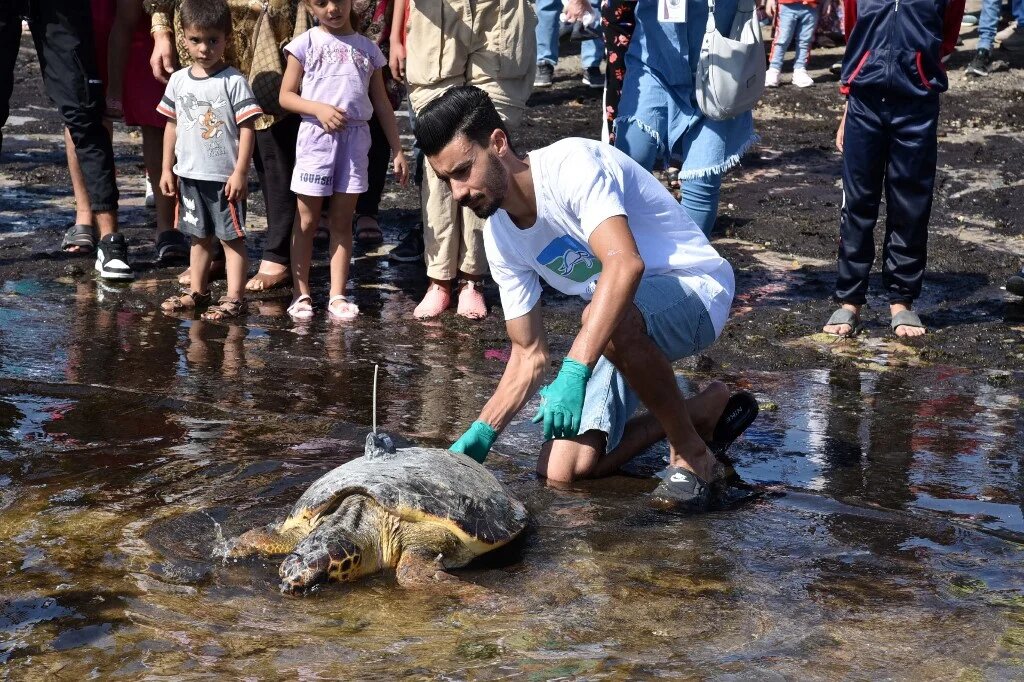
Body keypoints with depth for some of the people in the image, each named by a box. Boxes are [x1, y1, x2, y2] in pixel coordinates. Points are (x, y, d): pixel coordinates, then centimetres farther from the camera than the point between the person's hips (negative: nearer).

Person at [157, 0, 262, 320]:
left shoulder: (234, 81, -11)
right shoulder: (178, 80, 4)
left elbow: (247, 128, -12)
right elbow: (172, 125, 12)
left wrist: (240, 172, -15)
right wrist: (167, 169, 10)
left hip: (225, 177, -6)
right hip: (190, 175, 6)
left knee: (232, 236, 1)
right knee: (199, 236, 16)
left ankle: (234, 298, 4)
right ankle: (198, 292, 27)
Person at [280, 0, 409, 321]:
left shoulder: (368, 48, 9)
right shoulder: (305, 43, 1)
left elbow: (382, 104, 13)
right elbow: (286, 96, 0)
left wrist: (397, 150, 9)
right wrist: (319, 108, -18)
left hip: (356, 139, 2)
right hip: (316, 137, -2)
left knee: (342, 221, 7)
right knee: (307, 221, 4)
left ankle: (337, 295, 11)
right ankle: (301, 294, 12)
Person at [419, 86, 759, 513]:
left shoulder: (573, 163, -24)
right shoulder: (499, 238, -1)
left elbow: (626, 263, -42)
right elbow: (529, 355, 2)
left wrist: (574, 372, -50)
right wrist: (482, 433, -14)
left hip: (697, 290, -7)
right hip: (629, 327, 7)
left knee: (608, 321, -41)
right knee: (562, 471, -5)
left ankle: (692, 453, -17)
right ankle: (705, 409, 13)